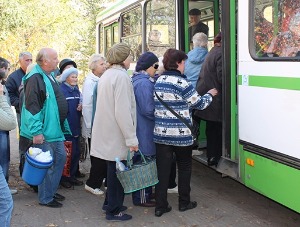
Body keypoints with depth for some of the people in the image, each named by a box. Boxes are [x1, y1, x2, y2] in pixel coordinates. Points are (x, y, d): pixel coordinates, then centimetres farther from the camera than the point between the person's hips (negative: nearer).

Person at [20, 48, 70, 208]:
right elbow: (32, 107, -23)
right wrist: (36, 132, -25)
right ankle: (45, 198, 14)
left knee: (61, 158, 17)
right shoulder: (35, 78, -18)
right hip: (43, 133, -10)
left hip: (55, 130, 10)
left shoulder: (50, 76, 13)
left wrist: (63, 126, 23)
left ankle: (51, 190, 32)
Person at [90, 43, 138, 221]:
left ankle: (110, 202, 33)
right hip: (117, 134, -9)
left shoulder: (106, 75, 12)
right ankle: (114, 210, 14)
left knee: (113, 169, 21)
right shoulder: (121, 76, -17)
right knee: (118, 171, 3)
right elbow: (123, 111, -24)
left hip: (107, 132, 9)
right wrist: (132, 139, -20)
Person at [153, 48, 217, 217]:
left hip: (161, 133, 5)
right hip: (181, 134, -5)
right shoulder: (181, 83, -13)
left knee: (163, 169, 7)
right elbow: (199, 103, -5)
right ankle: (184, 202, 24)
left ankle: (160, 206, 9)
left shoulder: (159, 82, 7)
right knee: (184, 168, 14)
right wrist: (210, 94, 15)